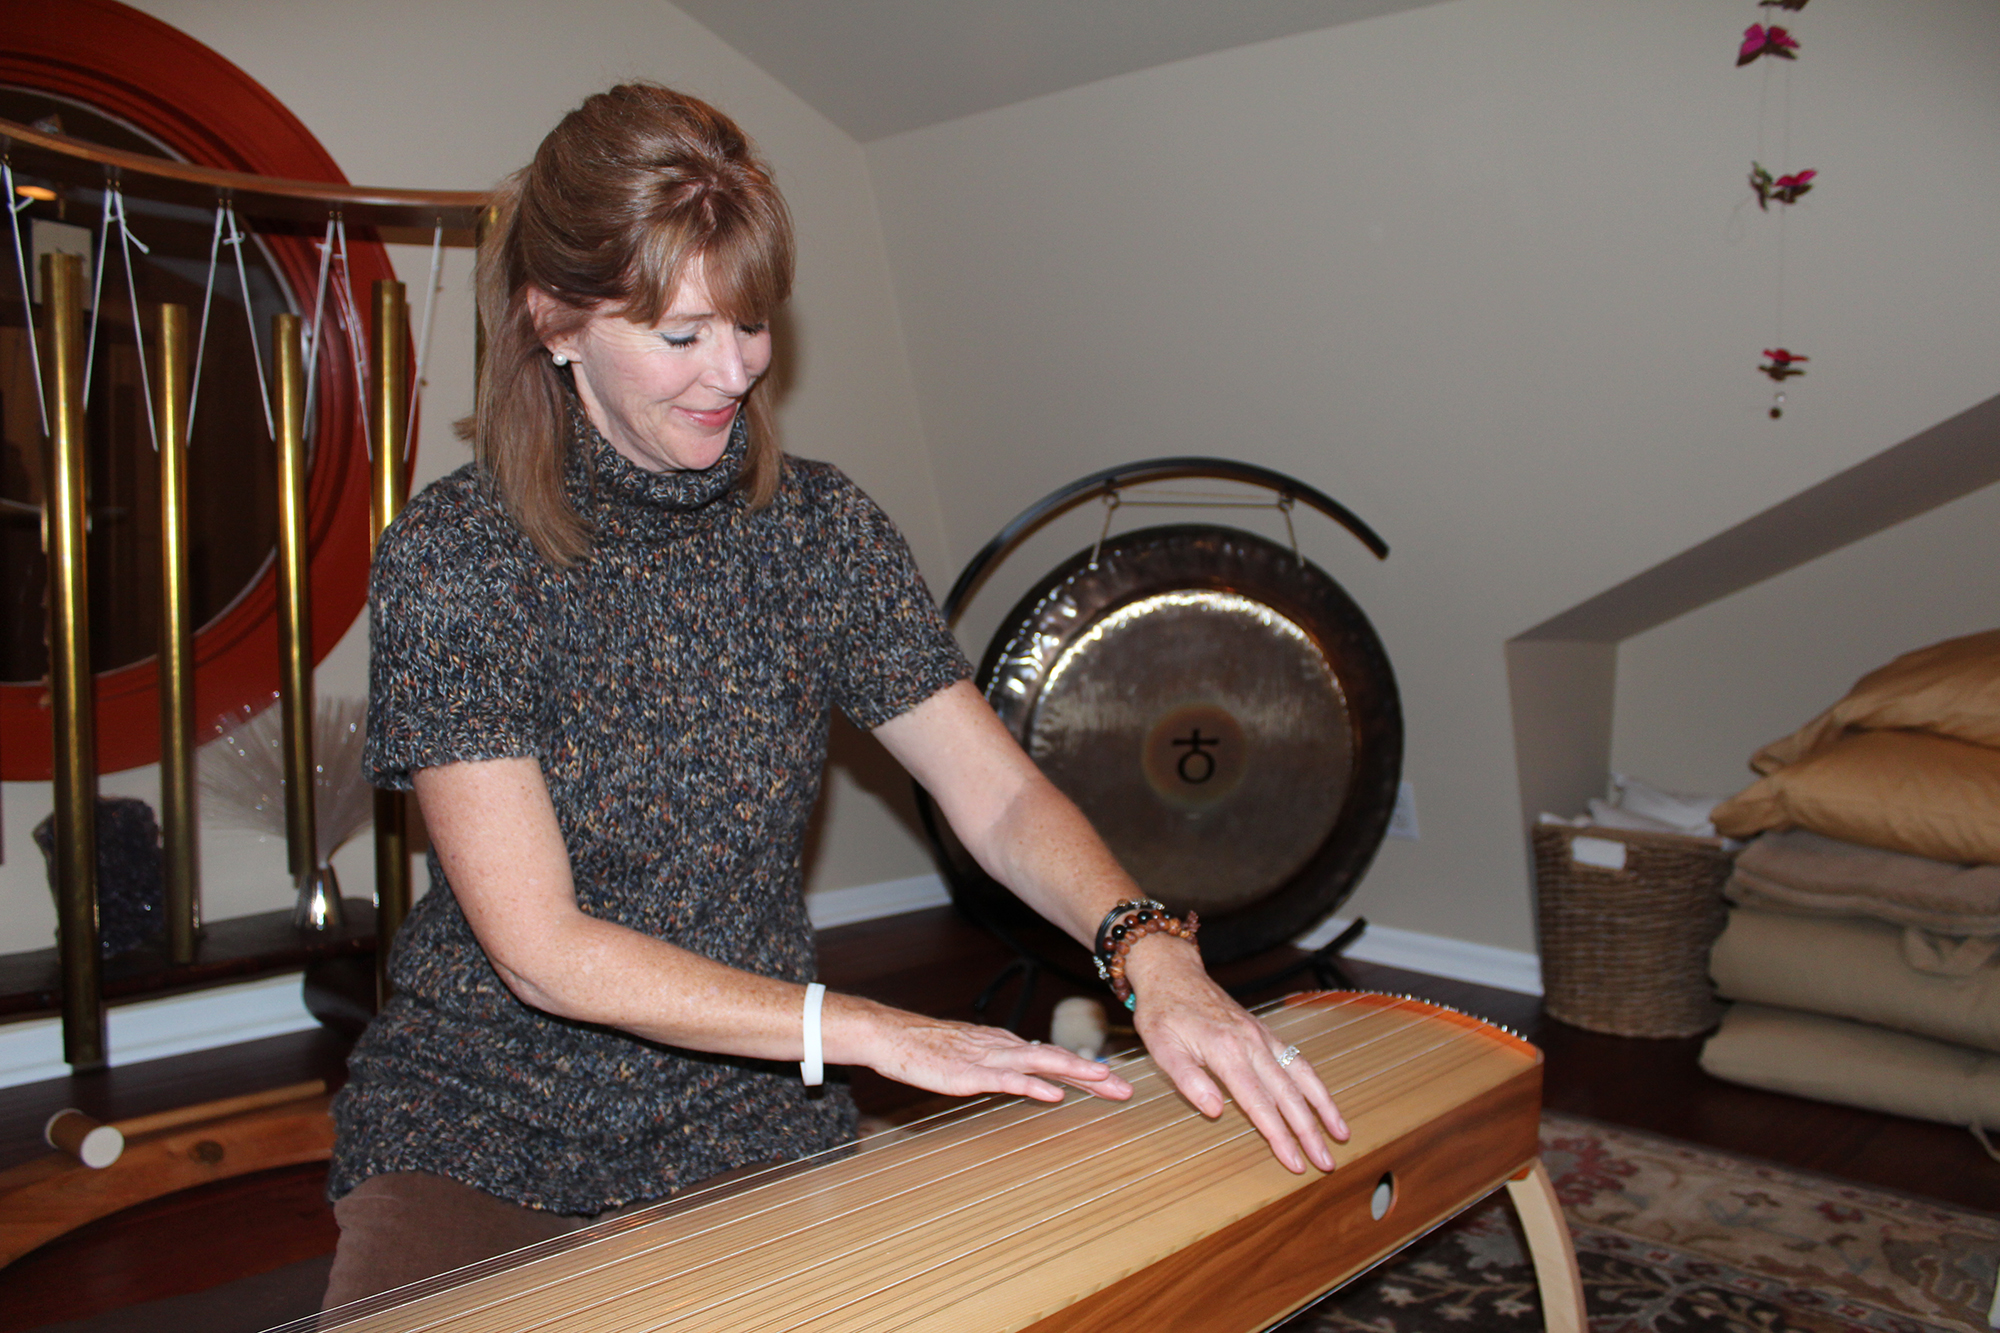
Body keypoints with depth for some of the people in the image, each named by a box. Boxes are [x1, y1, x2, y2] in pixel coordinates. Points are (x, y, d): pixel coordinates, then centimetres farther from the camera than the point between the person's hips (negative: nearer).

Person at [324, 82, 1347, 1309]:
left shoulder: (818, 530, -4)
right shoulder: (451, 559, -15)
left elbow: (1002, 796, -8)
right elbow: (540, 947, -19)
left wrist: (1151, 952, -27)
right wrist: (876, 1034, -24)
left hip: (748, 1116, 3)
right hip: (481, 1126, -2)